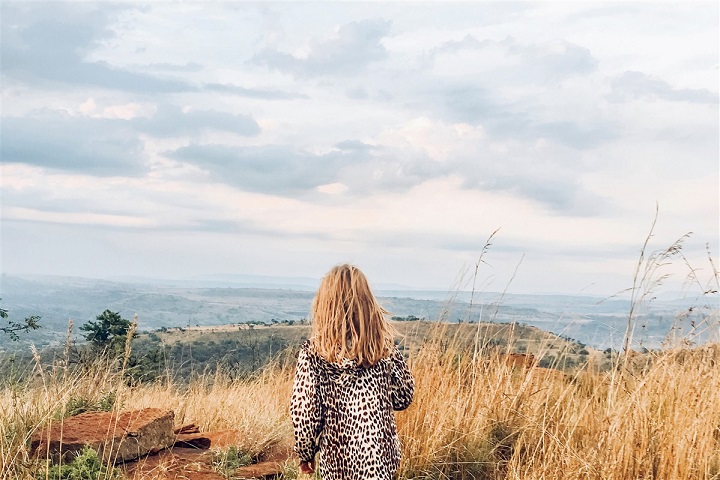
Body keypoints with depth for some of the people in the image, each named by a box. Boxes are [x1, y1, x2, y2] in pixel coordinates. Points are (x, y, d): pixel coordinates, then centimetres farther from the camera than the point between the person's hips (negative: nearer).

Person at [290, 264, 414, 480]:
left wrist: (306, 453, 4)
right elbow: (403, 397, 1)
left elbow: (303, 412, -12)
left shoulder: (313, 351, -14)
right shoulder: (384, 343, -7)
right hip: (380, 455, 2)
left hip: (336, 458, -2)